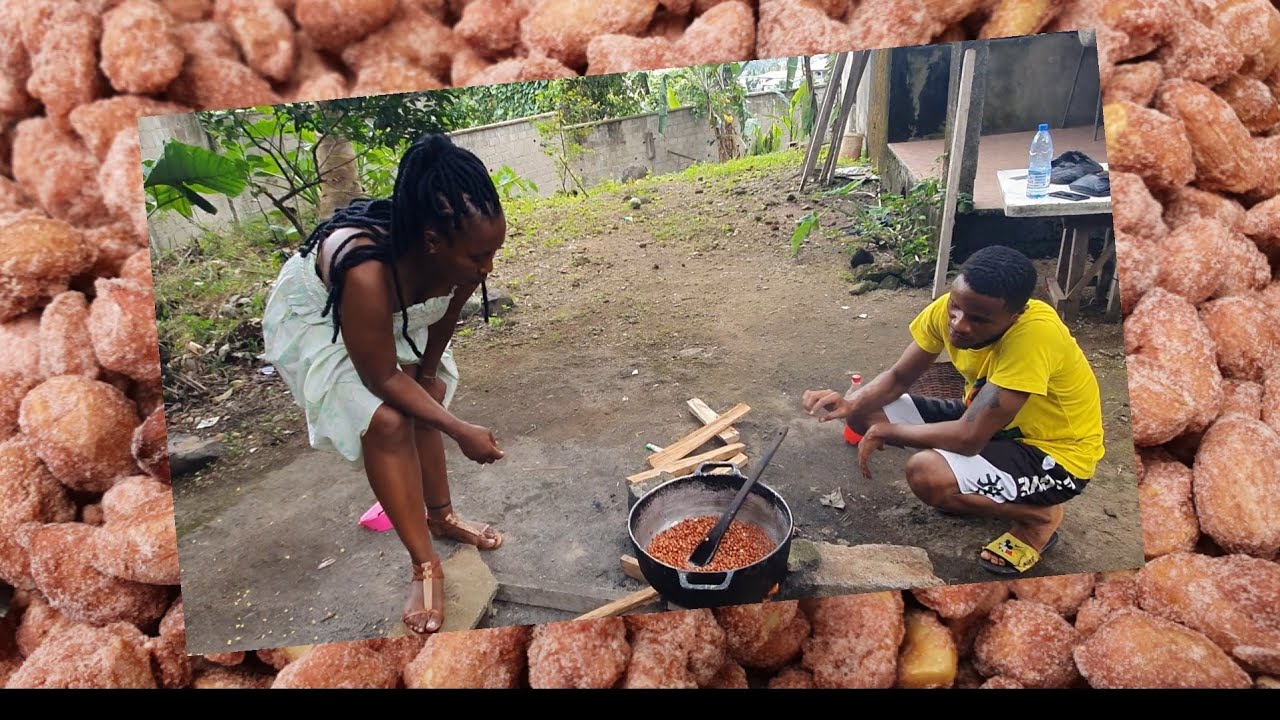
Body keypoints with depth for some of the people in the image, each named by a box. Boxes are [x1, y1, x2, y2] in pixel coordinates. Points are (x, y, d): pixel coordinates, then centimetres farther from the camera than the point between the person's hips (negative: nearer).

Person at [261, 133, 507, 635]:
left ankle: (441, 517, 29)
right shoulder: (367, 273, -46)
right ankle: (425, 567, -8)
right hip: (316, 320, -6)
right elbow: (382, 378, -32)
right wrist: (461, 432, -30)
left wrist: (428, 372, 5)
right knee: (386, 420, -19)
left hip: (394, 319, 6)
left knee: (423, 405, 7)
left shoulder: (466, 252, -28)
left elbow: (446, 314, -6)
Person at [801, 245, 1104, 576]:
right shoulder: (947, 309, -16)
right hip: (988, 419, 7)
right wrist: (851, 404, -24)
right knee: (862, 410, -5)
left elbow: (969, 437, -36)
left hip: (1055, 453, -7)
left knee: (925, 473, -33)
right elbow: (898, 378, -4)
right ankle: (978, 488, 9)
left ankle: (1038, 517, -3)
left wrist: (885, 432, -22)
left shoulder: (1034, 333, -36)